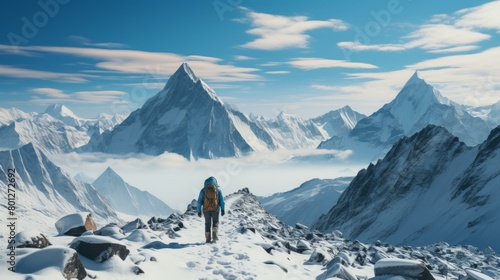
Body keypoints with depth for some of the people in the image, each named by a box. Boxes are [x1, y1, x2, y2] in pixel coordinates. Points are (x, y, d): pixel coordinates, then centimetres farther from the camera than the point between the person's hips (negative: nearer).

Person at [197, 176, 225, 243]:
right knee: (215, 222, 14)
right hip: (215, 209, -1)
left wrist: (199, 211, 8)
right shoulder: (218, 189, 7)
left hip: (206, 209, 1)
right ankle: (214, 235, -7)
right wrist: (222, 209, 1)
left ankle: (208, 239, 10)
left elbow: (199, 201, 5)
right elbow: (222, 200, 1)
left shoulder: (203, 190, 7)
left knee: (208, 223, 13)